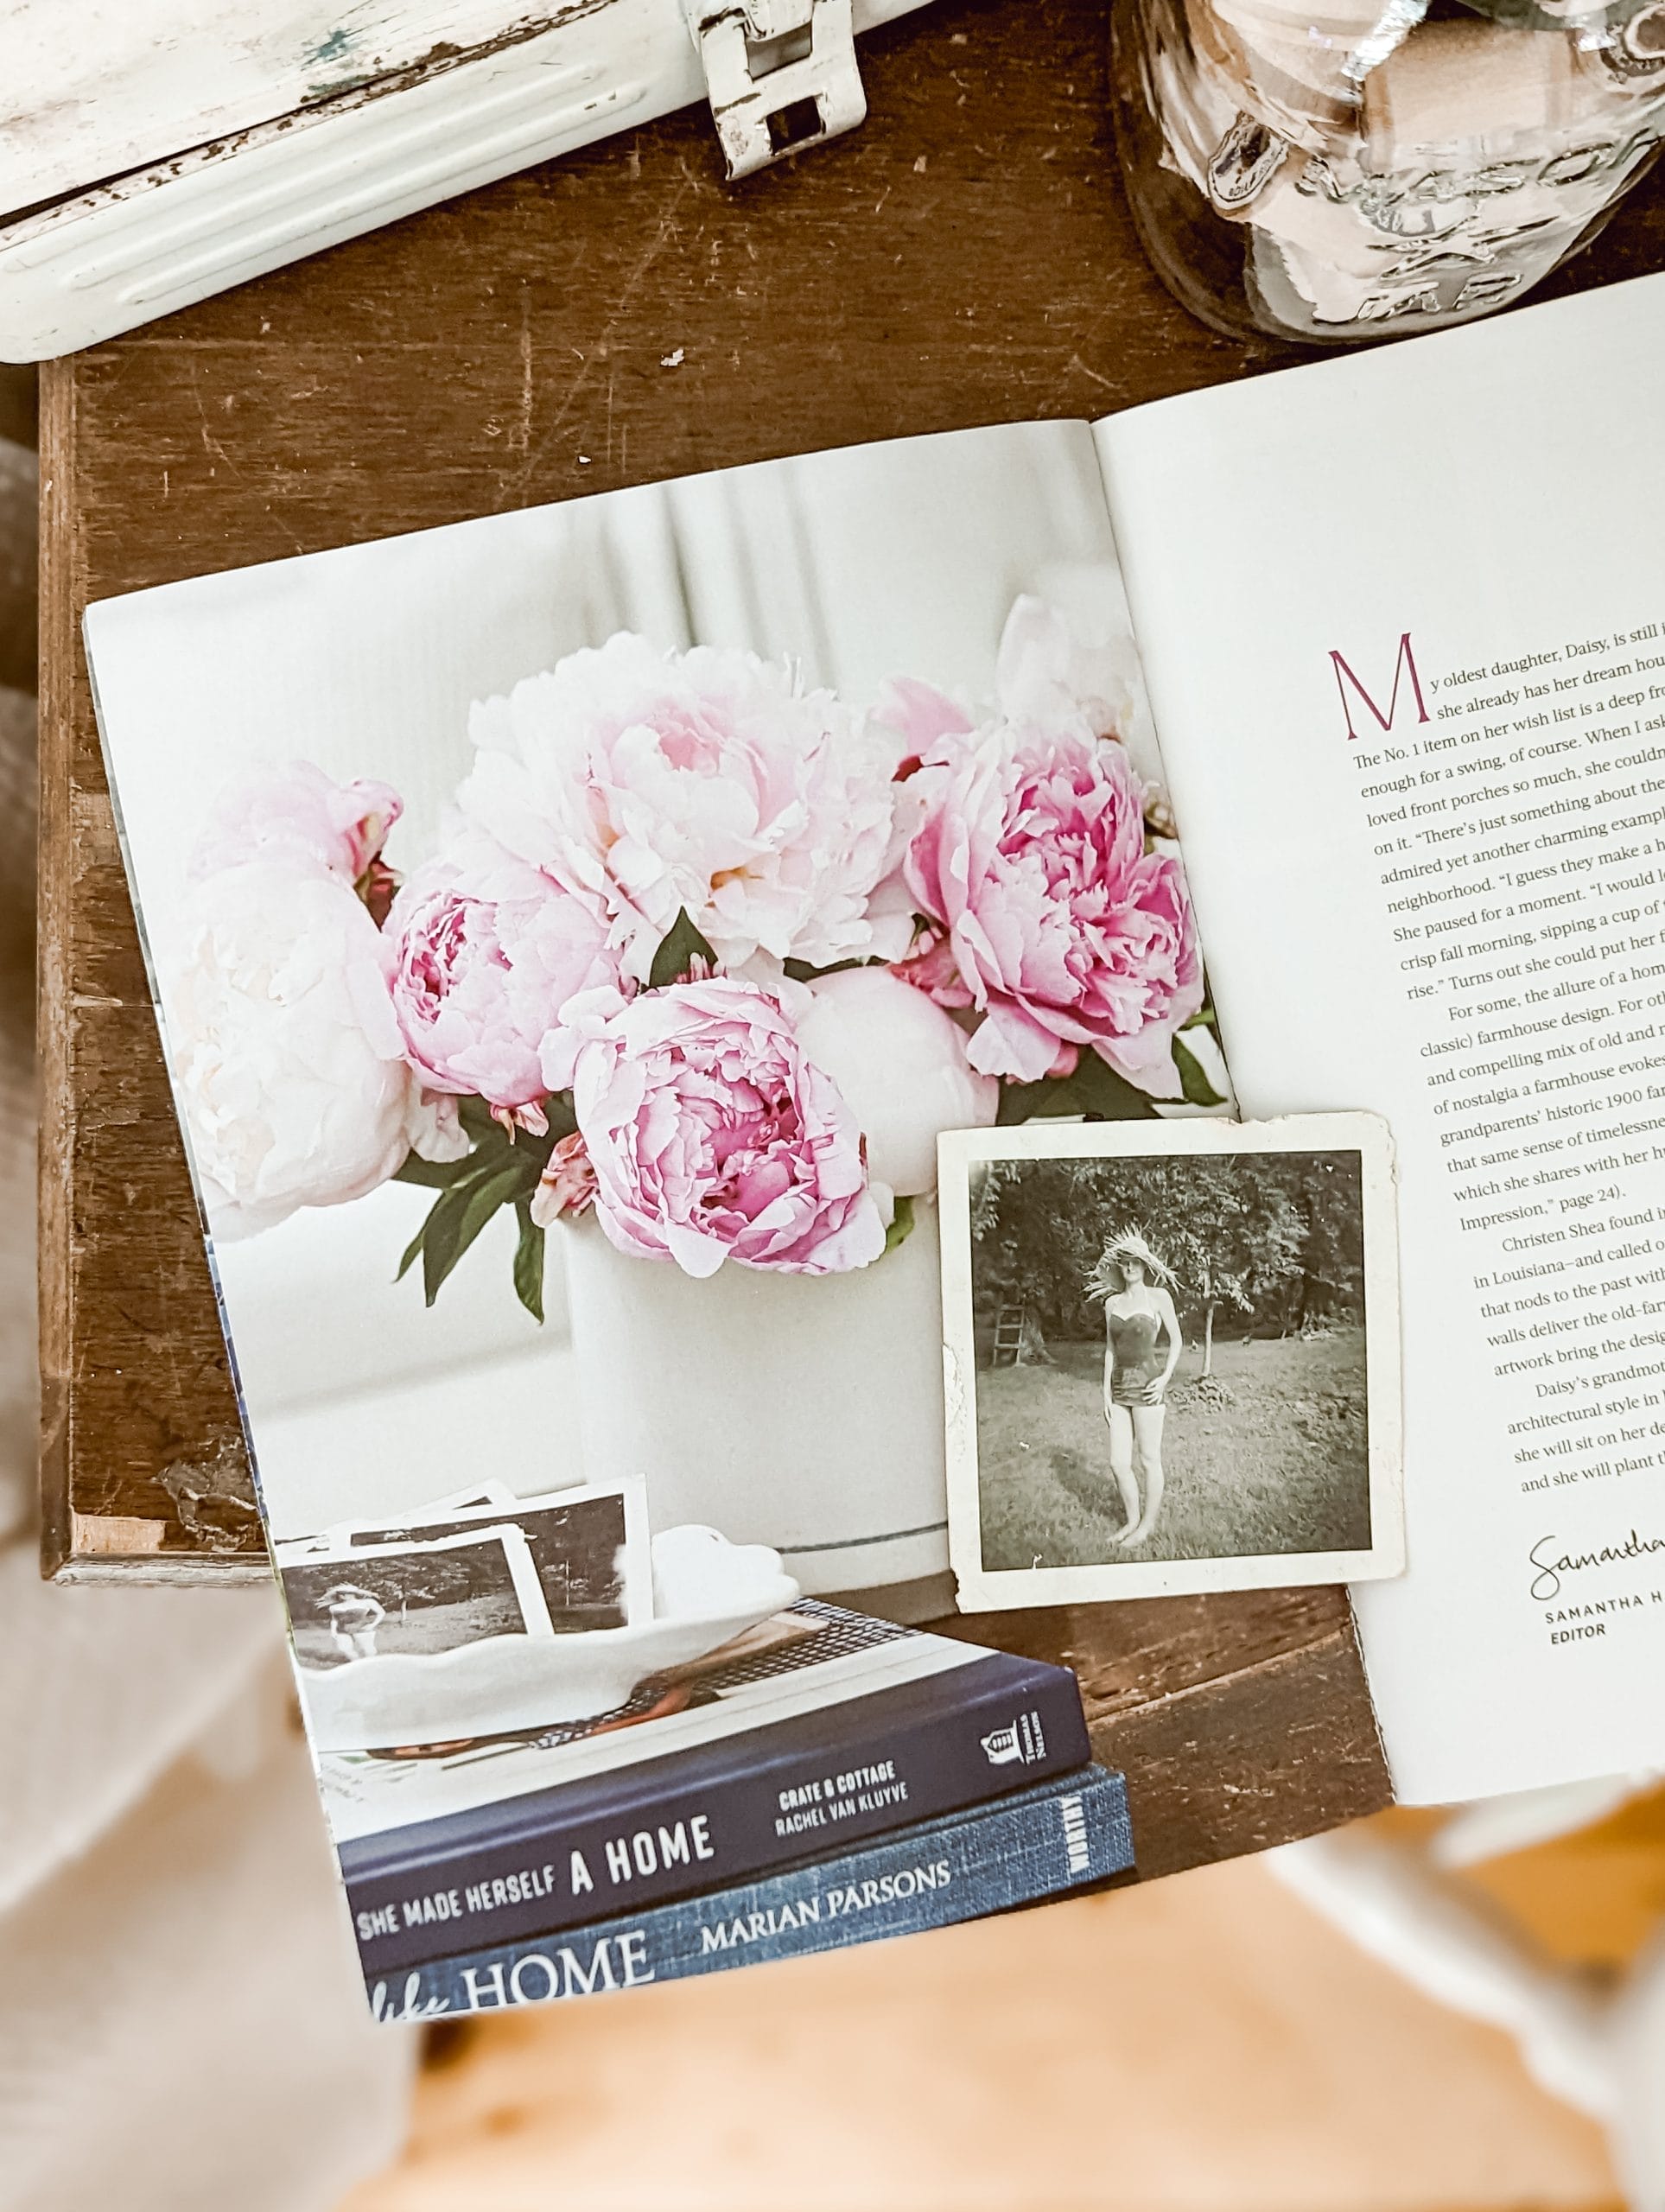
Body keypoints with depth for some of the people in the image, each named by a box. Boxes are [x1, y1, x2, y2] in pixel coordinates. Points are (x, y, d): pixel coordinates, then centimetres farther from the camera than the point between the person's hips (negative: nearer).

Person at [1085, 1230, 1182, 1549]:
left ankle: (1147, 1525, 17)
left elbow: (1177, 1340, 1)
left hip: (1147, 1385, -5)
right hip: (1119, 1386, 5)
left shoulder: (1158, 1296, -4)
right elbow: (1110, 1349, 13)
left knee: (1149, 1460, 3)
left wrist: (1165, 1378, -9)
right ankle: (1132, 1519, 24)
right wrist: (1106, 1391, 8)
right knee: (1118, 1462, 5)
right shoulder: (1112, 1302, 9)